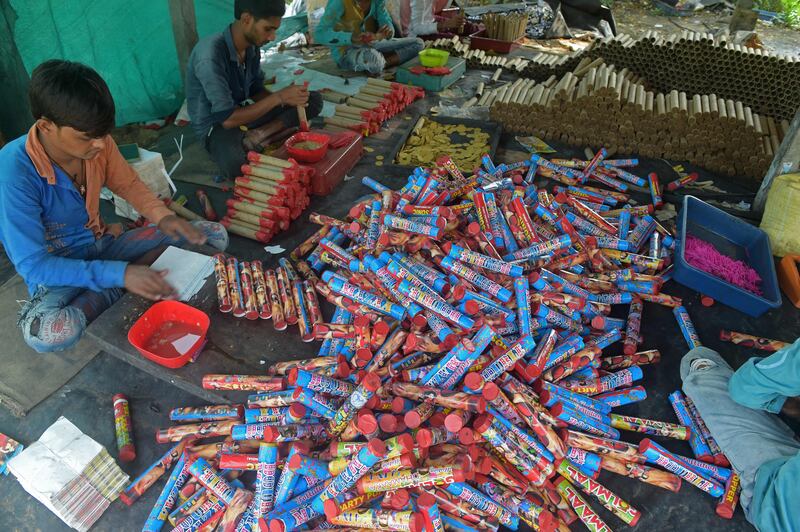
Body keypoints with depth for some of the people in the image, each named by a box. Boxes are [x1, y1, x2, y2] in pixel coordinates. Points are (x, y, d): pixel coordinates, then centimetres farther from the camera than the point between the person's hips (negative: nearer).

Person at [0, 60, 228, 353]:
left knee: (215, 235, -7)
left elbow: (129, 184, 6)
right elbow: (32, 266, -26)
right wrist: (120, 274, -37)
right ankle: (115, 292, -8)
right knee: (46, 333, -40)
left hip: (102, 245, 5)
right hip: (56, 270, -4)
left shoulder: (98, 143, -14)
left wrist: (163, 217, -15)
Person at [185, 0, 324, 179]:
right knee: (236, 166, -43)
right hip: (216, 124, -8)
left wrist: (287, 97, -14)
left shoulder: (252, 45, -6)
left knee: (313, 100, -2)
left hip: (243, 112, 8)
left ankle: (258, 135, -15)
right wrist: (279, 97, -29)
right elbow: (228, 119, -30)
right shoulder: (210, 55, -29)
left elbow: (256, 91, 7)